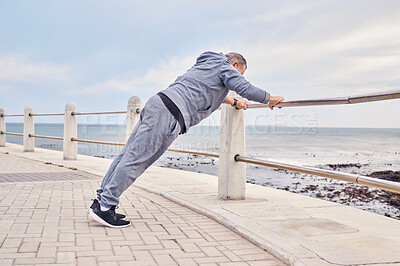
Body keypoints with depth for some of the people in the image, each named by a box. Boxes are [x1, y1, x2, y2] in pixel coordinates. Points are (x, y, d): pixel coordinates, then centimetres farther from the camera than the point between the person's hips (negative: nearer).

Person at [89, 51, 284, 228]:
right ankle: (104, 207, -13)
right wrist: (270, 99, 16)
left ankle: (101, 200, 7)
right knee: (135, 159, -12)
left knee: (128, 155, 5)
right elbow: (246, 89, 0)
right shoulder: (224, 66, 10)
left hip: (157, 103, 9)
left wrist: (234, 102, 65)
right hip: (170, 113, -9)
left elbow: (211, 91, 55)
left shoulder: (205, 65, 36)